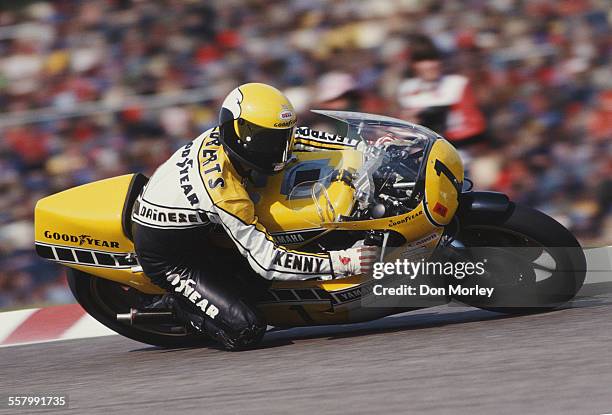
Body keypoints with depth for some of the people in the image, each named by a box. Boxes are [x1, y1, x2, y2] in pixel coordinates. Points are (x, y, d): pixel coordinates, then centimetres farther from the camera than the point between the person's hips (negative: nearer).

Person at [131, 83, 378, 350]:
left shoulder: (223, 135, -12)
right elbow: (266, 261, -30)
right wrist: (341, 263, -32)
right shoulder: (225, 192, -34)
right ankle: (180, 306, 5)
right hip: (167, 256, -9)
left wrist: (359, 146, 1)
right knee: (246, 330, -20)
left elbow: (291, 136, 6)